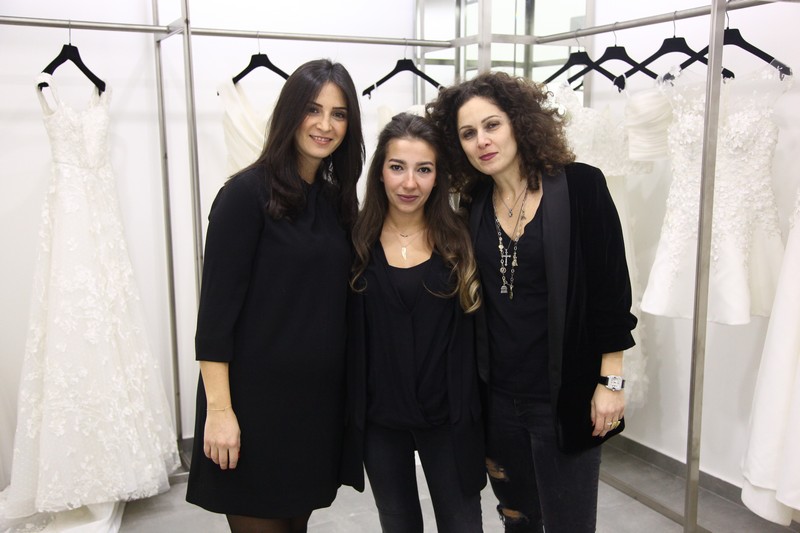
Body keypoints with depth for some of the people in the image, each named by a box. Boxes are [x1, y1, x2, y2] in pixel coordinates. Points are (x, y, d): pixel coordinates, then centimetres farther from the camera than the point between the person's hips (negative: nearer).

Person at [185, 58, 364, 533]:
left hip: (321, 398, 6)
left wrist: (345, 391, 8)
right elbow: (216, 306, -14)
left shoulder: (337, 199, 8)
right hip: (257, 397, -6)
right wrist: (218, 408, -17)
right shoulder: (247, 193, -11)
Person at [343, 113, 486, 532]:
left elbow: (478, 329, -1)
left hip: (448, 415, -1)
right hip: (377, 417, 1)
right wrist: (345, 411, -2)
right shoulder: (356, 241, -4)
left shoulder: (459, 240, -5)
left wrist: (481, 414, -1)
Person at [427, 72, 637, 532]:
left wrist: (611, 381, -11)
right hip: (497, 396, 4)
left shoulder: (580, 186, -10)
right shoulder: (474, 205, 4)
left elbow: (611, 285, -10)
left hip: (566, 396, -4)